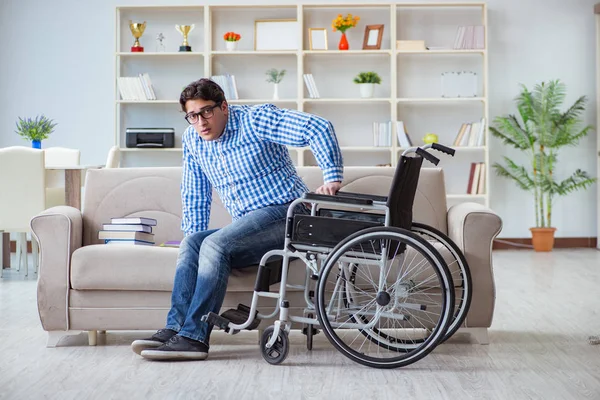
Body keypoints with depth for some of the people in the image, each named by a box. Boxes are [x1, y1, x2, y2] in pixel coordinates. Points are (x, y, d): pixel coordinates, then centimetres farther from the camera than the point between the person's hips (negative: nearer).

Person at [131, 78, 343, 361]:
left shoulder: (254, 120, -11)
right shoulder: (192, 139, 11)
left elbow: (319, 128, -19)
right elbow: (194, 196, 21)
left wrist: (333, 178, -25)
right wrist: (195, 235, 12)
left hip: (285, 214, -7)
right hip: (249, 226, 8)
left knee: (215, 244, -27)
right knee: (191, 243, -14)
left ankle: (193, 337, -30)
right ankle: (175, 327, -23)